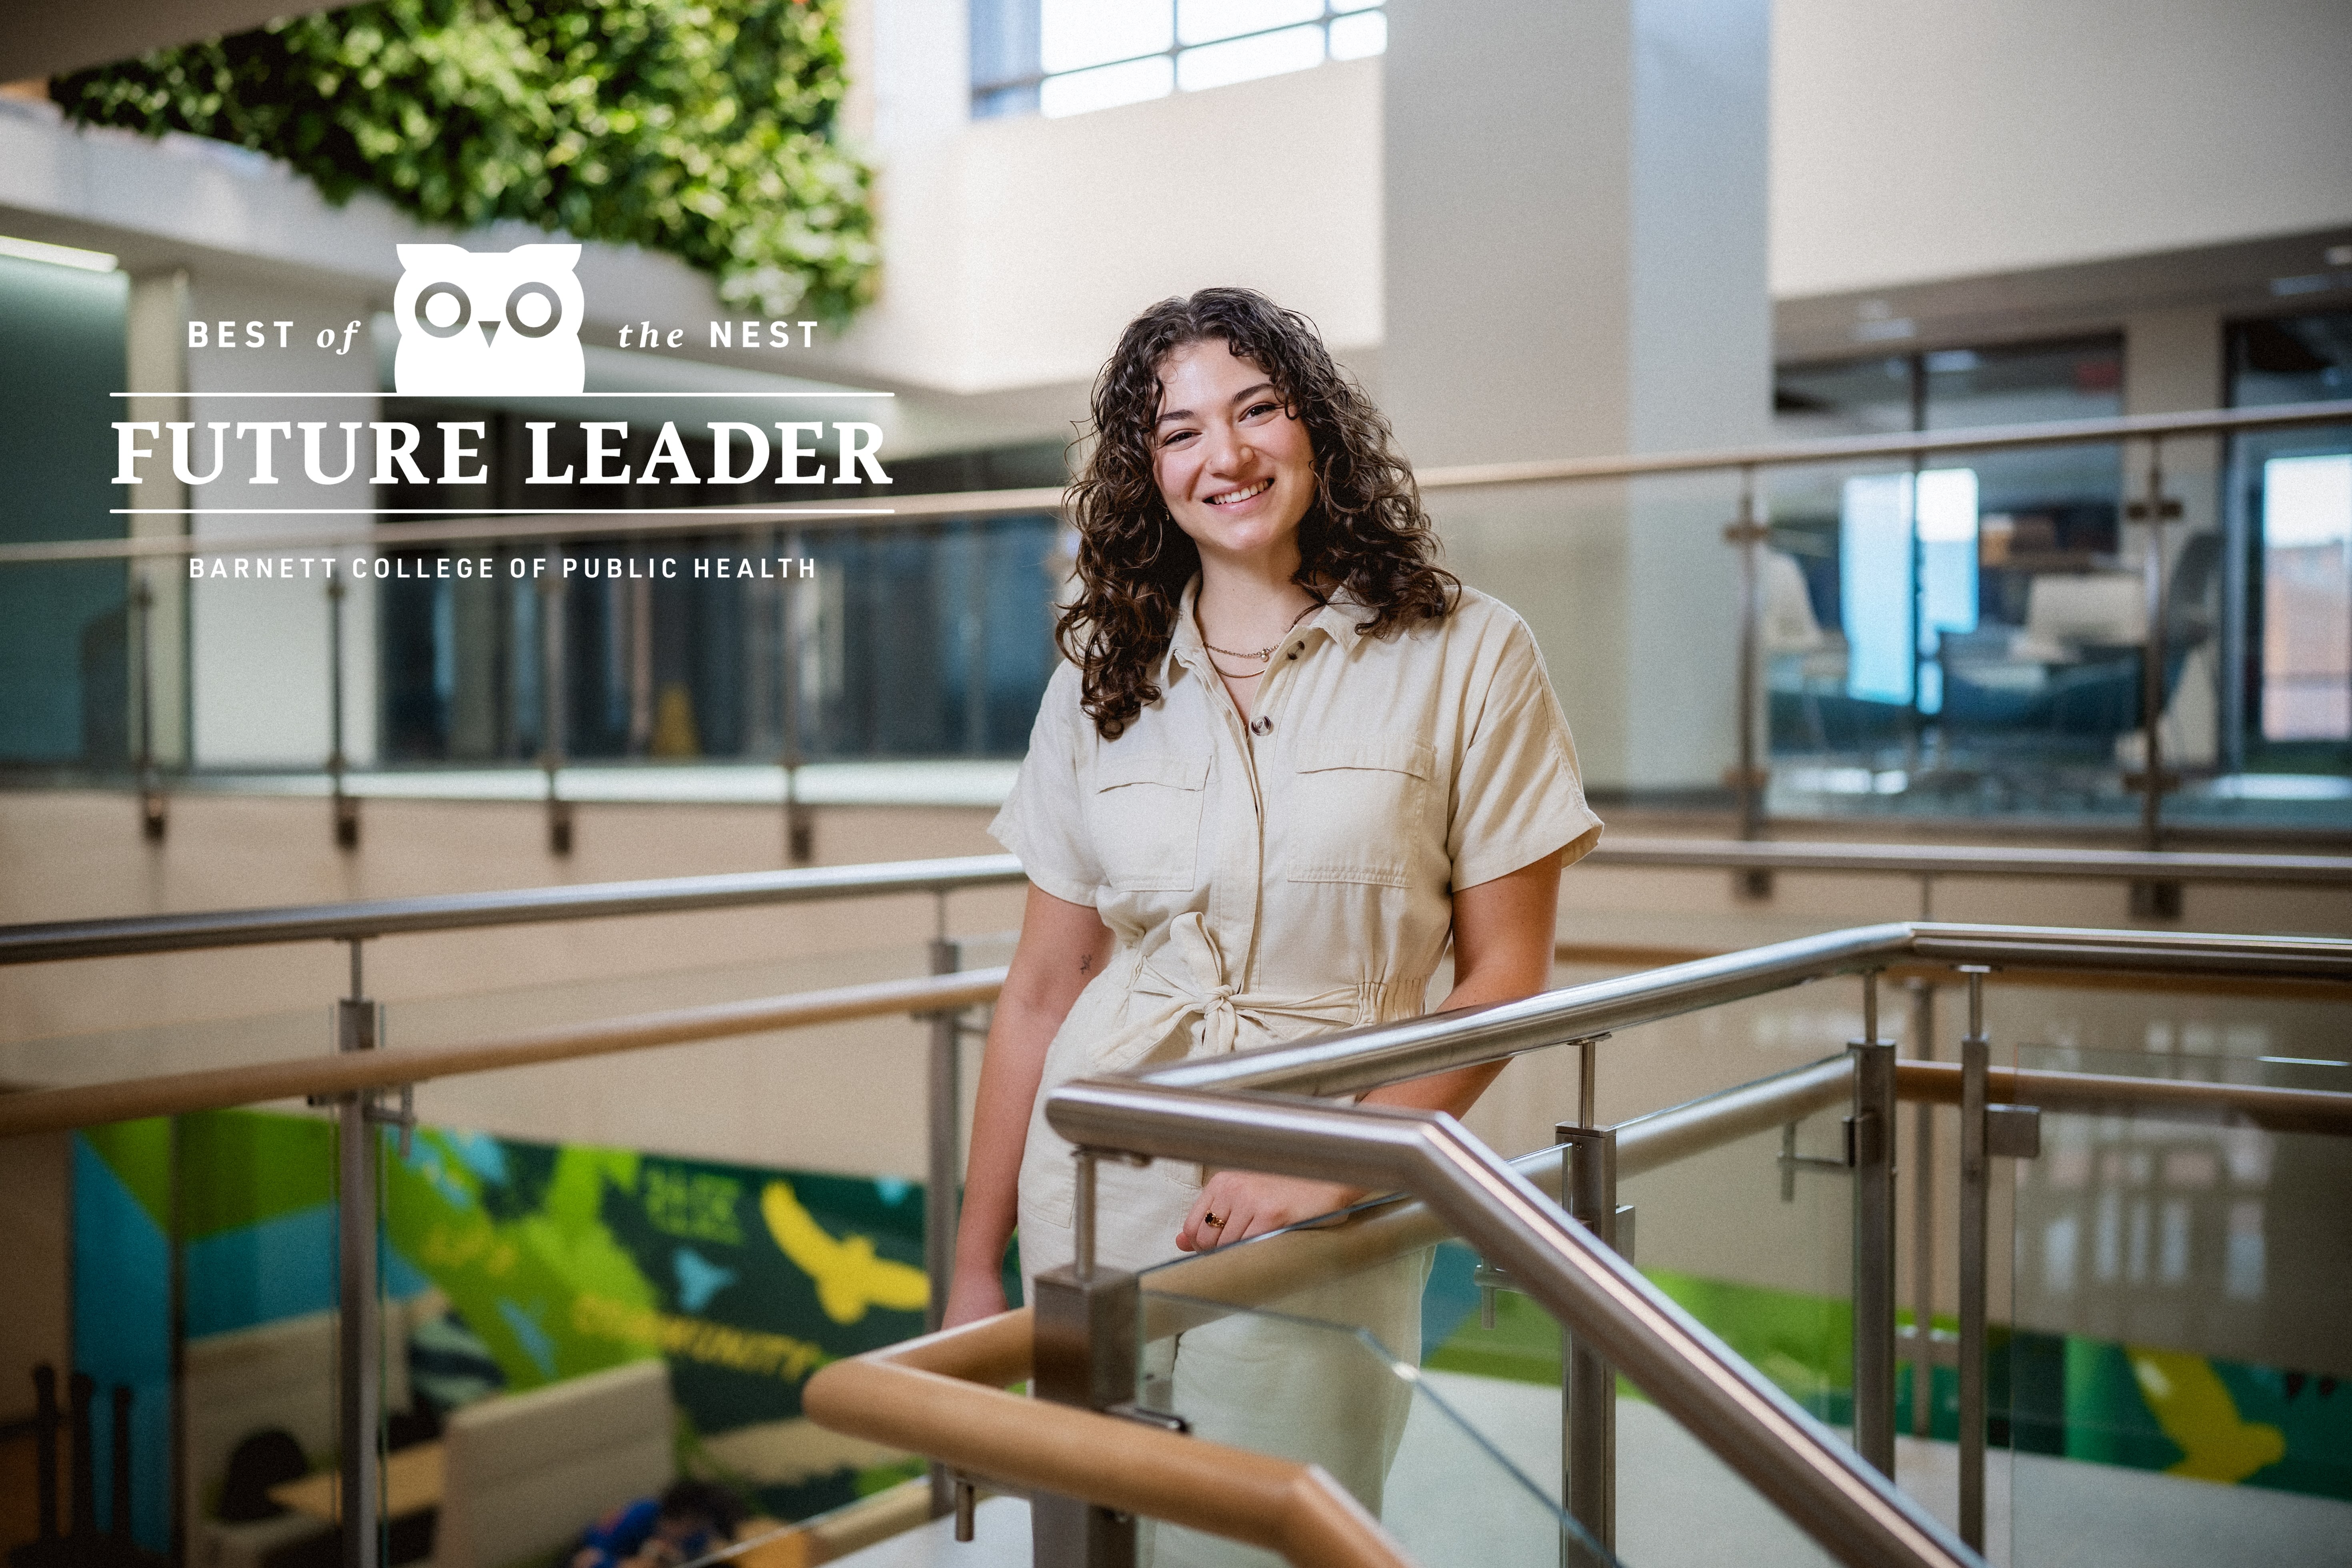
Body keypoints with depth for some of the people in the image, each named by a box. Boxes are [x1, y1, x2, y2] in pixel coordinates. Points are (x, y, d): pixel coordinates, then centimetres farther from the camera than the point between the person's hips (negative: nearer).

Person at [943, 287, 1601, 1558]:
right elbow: (1039, 992, 7)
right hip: (1100, 1194, 3)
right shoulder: (1102, 681, 5)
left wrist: (1333, 1174, -15)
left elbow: (1505, 976, -4)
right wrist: (975, 1266, 7)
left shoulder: (1466, 658, -4)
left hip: (1325, 1223, -2)